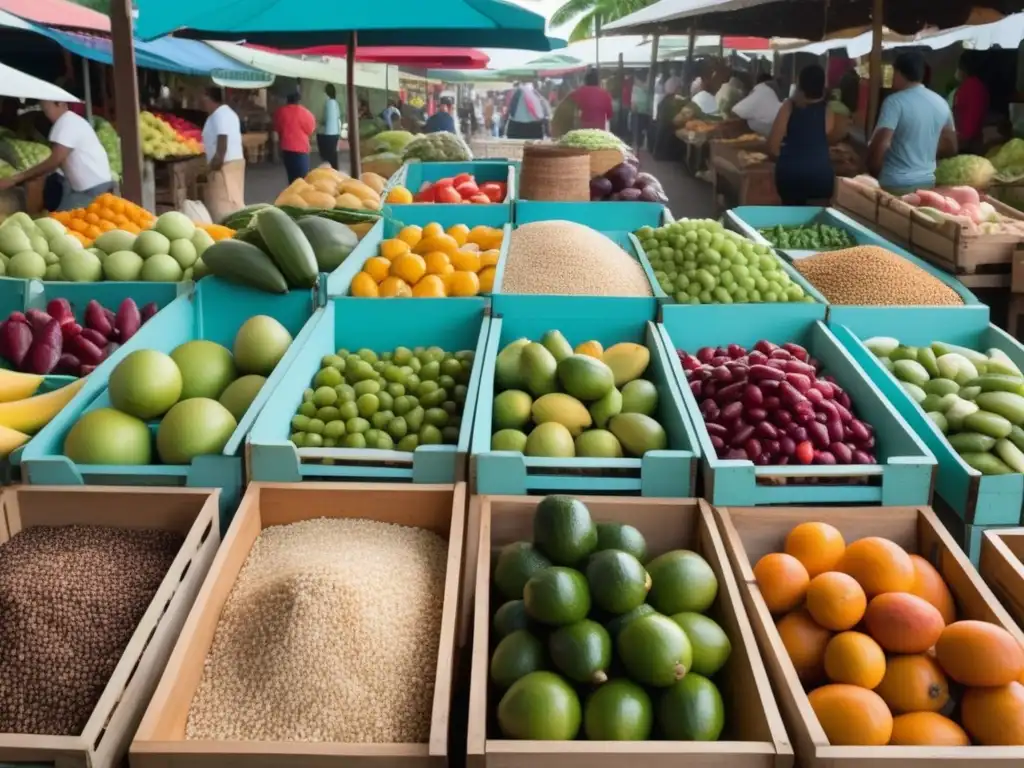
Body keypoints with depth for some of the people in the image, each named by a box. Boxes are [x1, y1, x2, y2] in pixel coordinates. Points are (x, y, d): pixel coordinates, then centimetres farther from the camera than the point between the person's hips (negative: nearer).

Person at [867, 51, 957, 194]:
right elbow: (951, 147, 16)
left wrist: (874, 172, -6)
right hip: (927, 181, 7)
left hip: (895, 184, -6)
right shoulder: (941, 103, 8)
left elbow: (881, 143, -22)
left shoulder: (895, 101, -13)